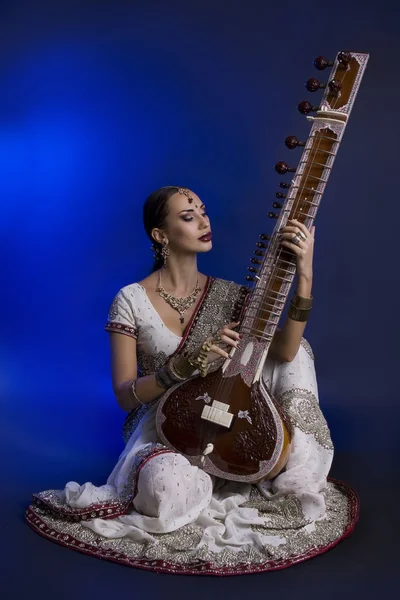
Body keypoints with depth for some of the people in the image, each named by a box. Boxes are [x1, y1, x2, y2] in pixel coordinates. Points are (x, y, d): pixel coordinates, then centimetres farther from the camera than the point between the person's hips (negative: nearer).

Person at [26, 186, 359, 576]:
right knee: (168, 488, -38)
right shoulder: (132, 301, -8)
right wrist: (187, 364, -27)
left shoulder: (229, 295, 1)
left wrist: (304, 275, -26)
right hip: (165, 426, -4)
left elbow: (284, 352, -15)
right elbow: (125, 396, -11)